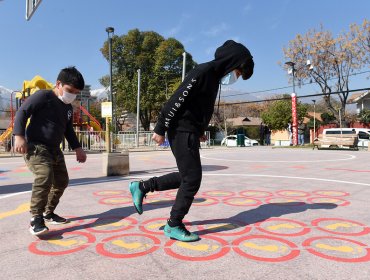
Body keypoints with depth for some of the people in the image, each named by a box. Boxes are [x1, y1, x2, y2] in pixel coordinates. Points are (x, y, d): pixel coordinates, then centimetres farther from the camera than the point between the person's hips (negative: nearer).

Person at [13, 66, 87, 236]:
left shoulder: (68, 108, 15)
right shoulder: (43, 96, -8)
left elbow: (68, 130, 24)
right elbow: (22, 112, -13)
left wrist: (77, 148, 15)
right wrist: (19, 135, -24)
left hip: (54, 149, 9)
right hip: (35, 146, -9)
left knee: (62, 181, 12)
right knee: (44, 177, -28)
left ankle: (48, 213, 29)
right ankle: (36, 219, -20)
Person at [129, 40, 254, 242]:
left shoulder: (214, 77, 16)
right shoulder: (203, 71, -15)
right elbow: (177, 100, -20)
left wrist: (199, 131, 19)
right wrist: (161, 129, -20)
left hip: (189, 133, 10)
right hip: (182, 132, -10)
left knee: (187, 176, 15)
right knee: (192, 179, -5)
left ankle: (141, 187, 24)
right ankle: (174, 226, 11)